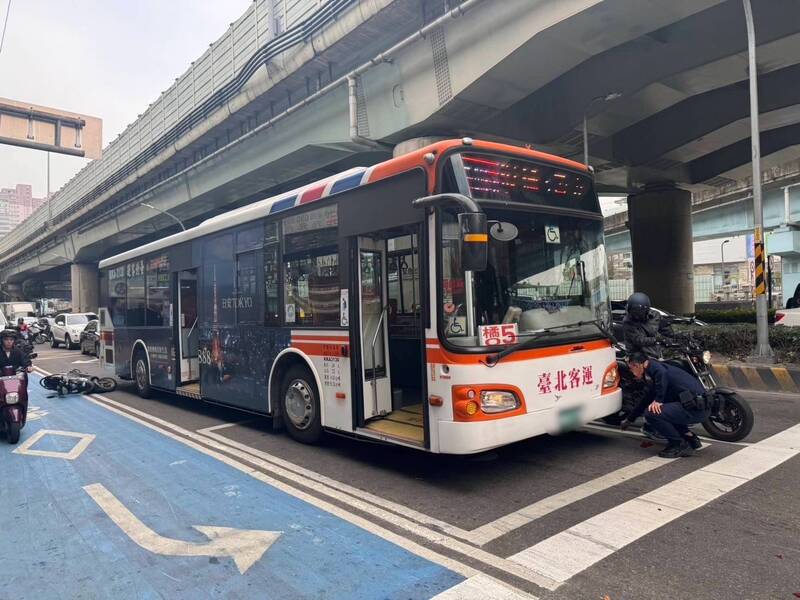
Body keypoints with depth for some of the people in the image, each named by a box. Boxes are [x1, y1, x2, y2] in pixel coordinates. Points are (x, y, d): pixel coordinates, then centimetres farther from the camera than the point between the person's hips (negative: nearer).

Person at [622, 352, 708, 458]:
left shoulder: (653, 366, -4)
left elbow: (662, 372, -32)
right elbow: (648, 400, 33)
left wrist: (658, 400, -23)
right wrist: (629, 419, 41)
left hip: (695, 408, -10)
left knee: (651, 413, -16)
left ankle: (680, 445, -3)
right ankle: (691, 438, 20)